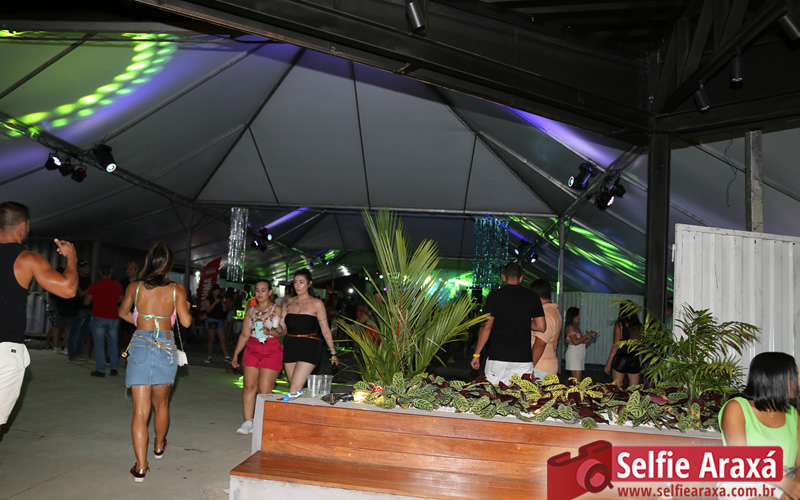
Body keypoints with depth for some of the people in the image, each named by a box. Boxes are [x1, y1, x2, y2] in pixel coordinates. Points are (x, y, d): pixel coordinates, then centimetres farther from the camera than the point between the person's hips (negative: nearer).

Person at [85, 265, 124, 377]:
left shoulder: (95, 285, -5)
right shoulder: (118, 286, 1)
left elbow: (86, 301, 2)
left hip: (98, 317, -2)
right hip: (113, 318, 2)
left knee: (99, 344, 2)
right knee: (113, 343, 13)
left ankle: (100, 370, 1)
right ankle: (113, 368, 14)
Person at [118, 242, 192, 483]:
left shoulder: (135, 287, 1)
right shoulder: (176, 290, -5)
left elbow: (123, 313, 18)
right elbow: (186, 322, -6)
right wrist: (186, 307, 13)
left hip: (139, 346, 0)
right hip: (166, 348, 1)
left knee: (140, 409, 1)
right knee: (161, 403, 21)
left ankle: (141, 466, -2)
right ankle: (159, 446, 43)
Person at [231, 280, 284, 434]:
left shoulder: (277, 309, 1)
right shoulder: (251, 310, 14)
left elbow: (283, 331, -4)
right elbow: (244, 335, 16)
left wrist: (271, 332, -22)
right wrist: (235, 355, 13)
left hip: (271, 351, -4)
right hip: (252, 350, 4)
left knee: (264, 390, -8)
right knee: (249, 386, -2)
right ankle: (248, 422, 5)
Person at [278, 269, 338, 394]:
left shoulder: (316, 303, 1)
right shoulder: (288, 303, 12)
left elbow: (325, 330, 3)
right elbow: (281, 327, 13)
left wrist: (333, 352, 3)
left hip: (309, 347, -4)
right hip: (290, 346, 5)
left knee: (295, 389, -15)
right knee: (296, 389, 6)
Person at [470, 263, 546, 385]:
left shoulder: (495, 296, -1)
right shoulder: (532, 296, 7)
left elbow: (486, 327, -4)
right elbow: (541, 327, 9)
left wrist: (476, 354, 3)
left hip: (498, 356, -2)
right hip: (524, 357, 2)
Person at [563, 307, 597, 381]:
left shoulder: (576, 327, 18)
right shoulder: (570, 327, -8)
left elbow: (582, 342, 18)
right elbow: (575, 342, -17)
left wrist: (591, 336, 5)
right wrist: (587, 335, -10)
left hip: (580, 355, 9)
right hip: (573, 355, -9)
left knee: (579, 378, 5)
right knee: (577, 381, -13)